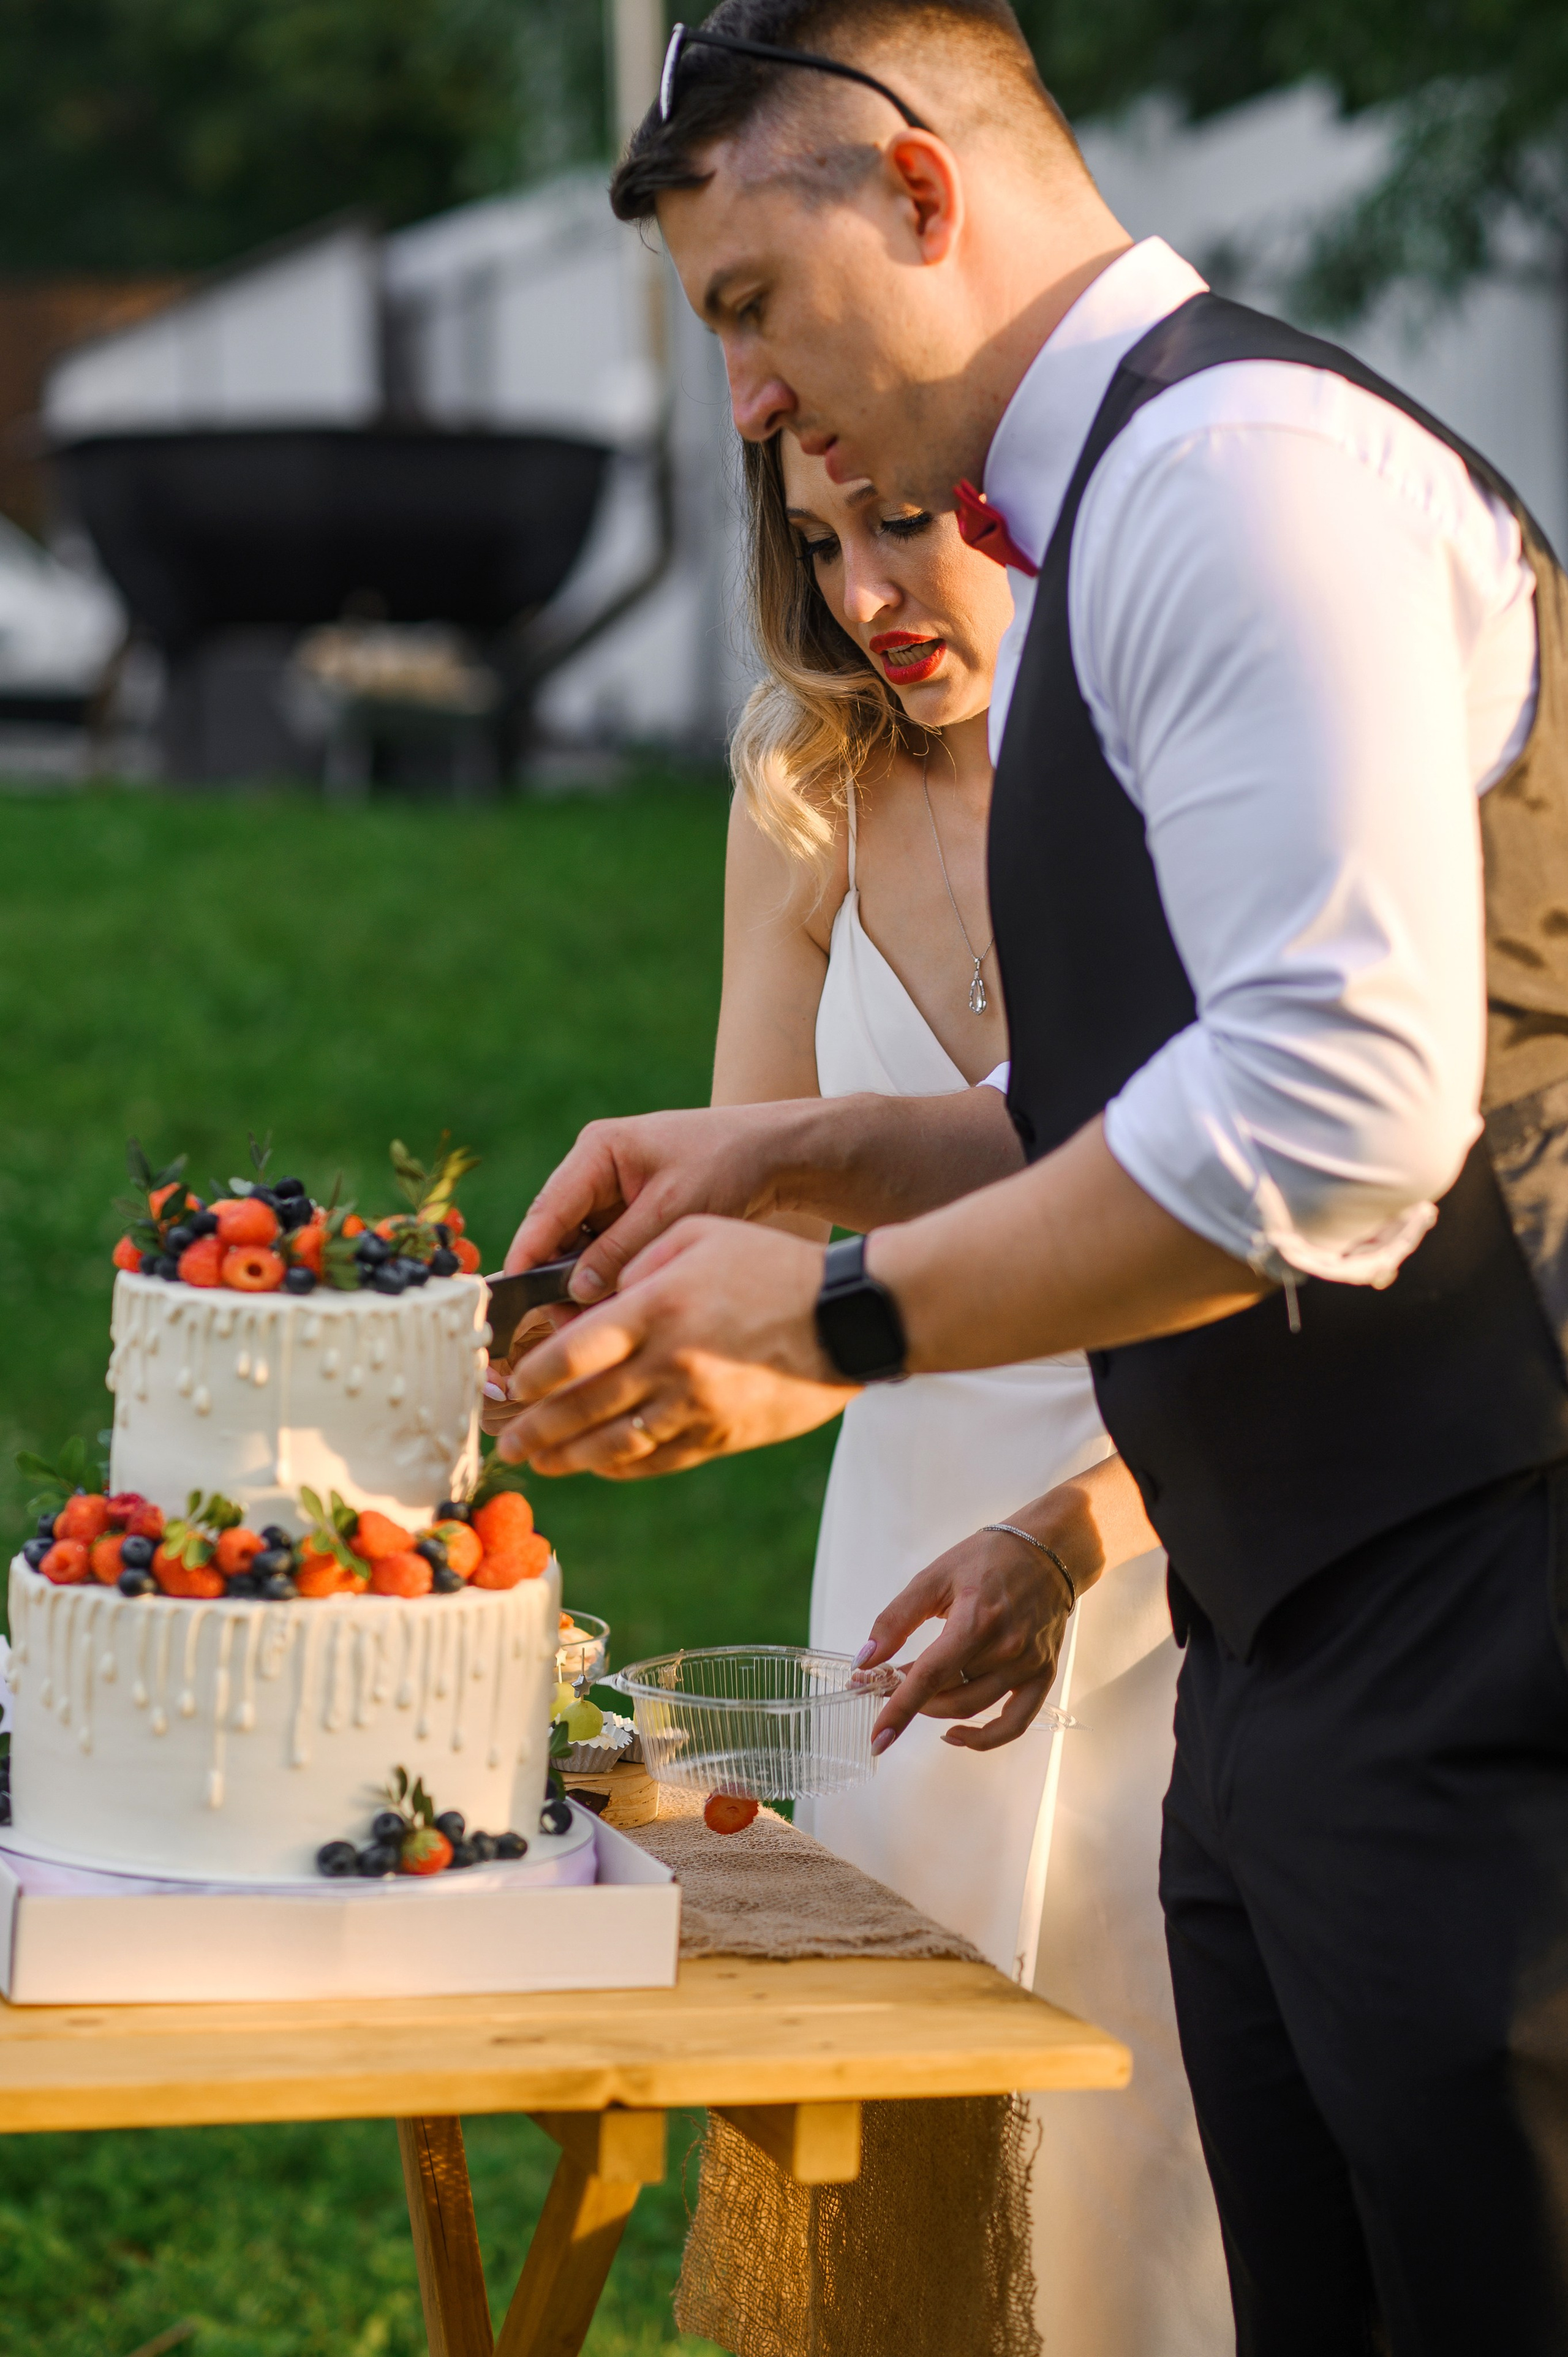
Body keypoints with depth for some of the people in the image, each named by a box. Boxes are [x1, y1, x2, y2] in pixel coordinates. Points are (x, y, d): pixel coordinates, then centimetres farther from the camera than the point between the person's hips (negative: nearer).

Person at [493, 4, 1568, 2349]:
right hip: (1287, 1654, 10)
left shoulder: (1253, 463, -13)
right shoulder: (1136, 505, 19)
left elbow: (1336, 1106, -23)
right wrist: (808, 1157, 15)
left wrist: (844, 1320, -15)